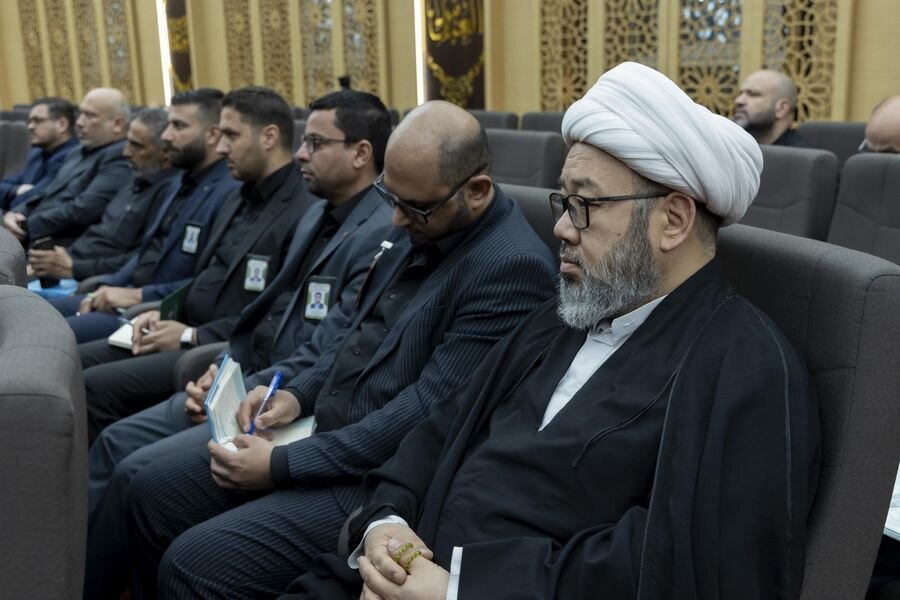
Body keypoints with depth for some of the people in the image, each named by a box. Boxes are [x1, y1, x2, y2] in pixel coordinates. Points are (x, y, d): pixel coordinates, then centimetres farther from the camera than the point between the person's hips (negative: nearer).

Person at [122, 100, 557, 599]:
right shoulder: (420, 224, 5)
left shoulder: (513, 266, -23)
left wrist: (283, 466, -20)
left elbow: (426, 414, -25)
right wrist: (298, 391, -3)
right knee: (150, 495, 8)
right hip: (322, 425, 9)